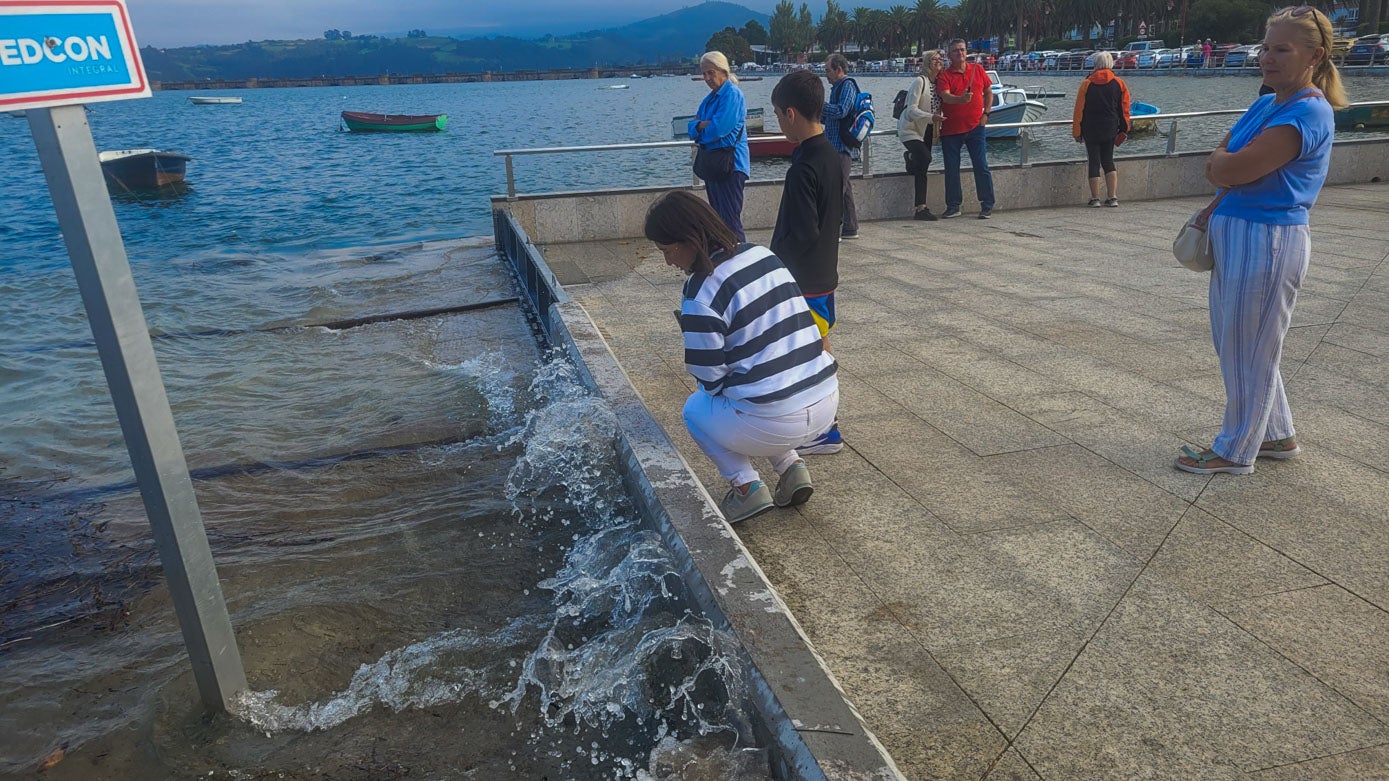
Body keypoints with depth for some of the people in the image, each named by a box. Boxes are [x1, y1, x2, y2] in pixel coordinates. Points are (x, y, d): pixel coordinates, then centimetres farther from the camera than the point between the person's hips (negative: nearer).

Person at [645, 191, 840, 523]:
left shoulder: (701, 295, -16)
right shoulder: (764, 255, 6)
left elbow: (709, 377, -9)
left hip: (774, 422, -6)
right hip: (827, 403, 7)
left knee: (695, 409, 22)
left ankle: (747, 487, 8)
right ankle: (792, 466, 18)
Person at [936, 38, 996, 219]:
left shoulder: (978, 70, 9)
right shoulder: (944, 75, 1)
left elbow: (989, 92, 17)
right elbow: (945, 96, -16)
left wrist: (985, 113, 4)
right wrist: (961, 99, -35)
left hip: (975, 126, 1)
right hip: (950, 129, 0)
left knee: (981, 166, -3)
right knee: (951, 169, 3)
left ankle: (987, 206, 5)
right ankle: (953, 206, 15)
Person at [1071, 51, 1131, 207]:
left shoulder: (1087, 83, -4)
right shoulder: (1119, 84, 3)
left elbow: (1079, 109, -4)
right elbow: (1124, 110, 6)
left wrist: (1076, 131, 2)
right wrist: (1123, 130, 13)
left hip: (1091, 130, -2)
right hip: (1110, 129, 3)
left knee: (1094, 162, 2)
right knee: (1108, 161, 11)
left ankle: (1095, 198, 2)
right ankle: (1113, 197, 3)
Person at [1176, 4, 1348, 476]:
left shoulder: (1308, 113, -17)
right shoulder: (1265, 106, 12)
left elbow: (1234, 169, -21)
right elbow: (1215, 169, 11)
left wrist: (1226, 163, -2)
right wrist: (1237, 168, -7)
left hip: (1268, 238, -10)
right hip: (1235, 233, 10)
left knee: (1247, 351, 2)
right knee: (1235, 343, 18)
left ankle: (1235, 452, 16)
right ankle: (1278, 436, 33)